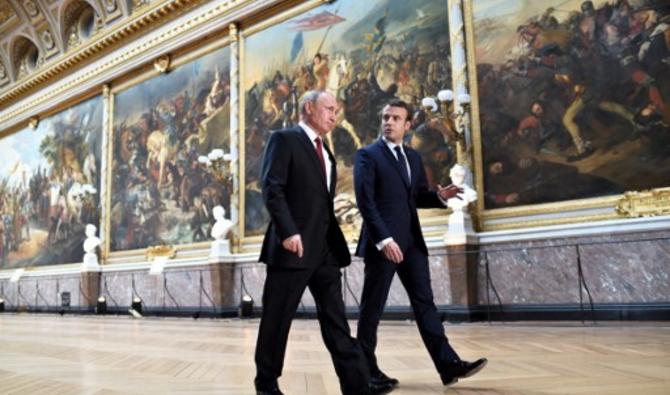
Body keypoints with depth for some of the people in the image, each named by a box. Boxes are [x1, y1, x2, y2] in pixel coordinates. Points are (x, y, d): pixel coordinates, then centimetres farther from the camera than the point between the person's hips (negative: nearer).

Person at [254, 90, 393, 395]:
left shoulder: (325, 151, 22)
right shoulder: (284, 140, -3)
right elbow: (271, 188, -14)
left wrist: (335, 239, 14)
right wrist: (288, 231, -22)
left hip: (326, 248, 7)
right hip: (294, 244, -7)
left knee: (336, 320, 5)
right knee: (277, 318, 4)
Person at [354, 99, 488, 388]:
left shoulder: (413, 157, 17)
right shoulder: (367, 155, -4)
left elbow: (418, 196, 18)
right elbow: (365, 201, -13)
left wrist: (440, 196, -4)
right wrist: (384, 239, -22)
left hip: (411, 241, 6)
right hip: (382, 242, -6)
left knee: (424, 303, 4)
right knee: (373, 308, 2)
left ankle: (449, 364, 5)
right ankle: (367, 370, 12)